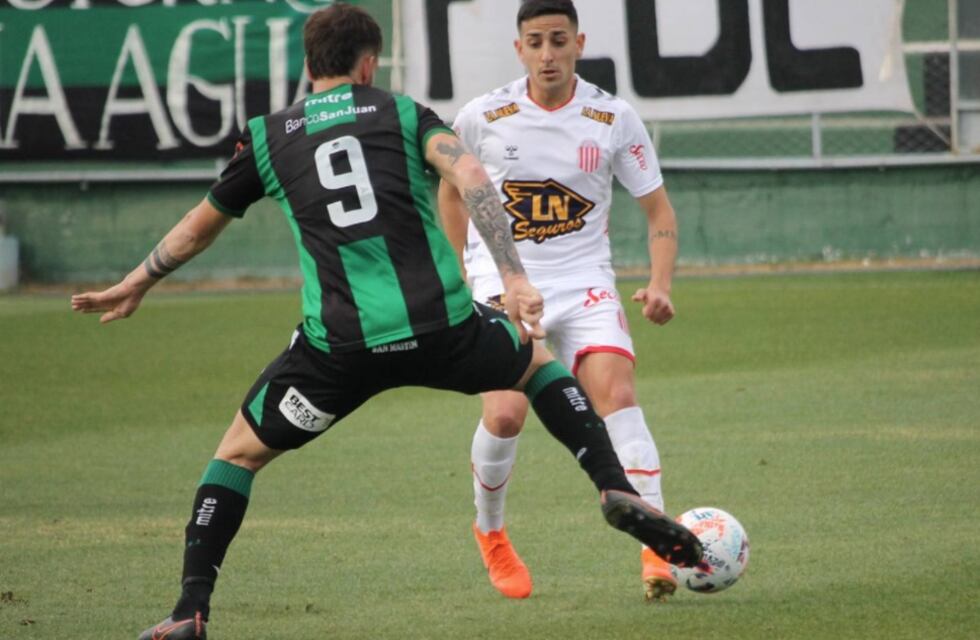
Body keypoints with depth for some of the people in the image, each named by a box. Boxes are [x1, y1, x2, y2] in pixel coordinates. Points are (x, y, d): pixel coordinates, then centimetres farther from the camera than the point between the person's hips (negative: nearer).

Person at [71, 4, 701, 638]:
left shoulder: (266, 137, 15)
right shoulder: (404, 113, 12)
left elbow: (199, 227, 29)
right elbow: (471, 179, -7)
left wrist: (136, 284, 45)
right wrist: (515, 280, -14)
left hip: (340, 344, 0)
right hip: (443, 326, 0)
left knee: (239, 452, 19)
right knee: (537, 357, 31)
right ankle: (617, 489, 16)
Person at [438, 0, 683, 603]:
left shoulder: (614, 119, -4)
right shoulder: (483, 118, -4)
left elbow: (659, 209, 5)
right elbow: (452, 188, 16)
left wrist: (660, 286, -10)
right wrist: (468, 273, 11)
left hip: (585, 283, 1)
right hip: (503, 285, -1)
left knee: (617, 394, -22)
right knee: (505, 415, -19)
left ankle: (655, 550, -24)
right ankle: (491, 533, 11)